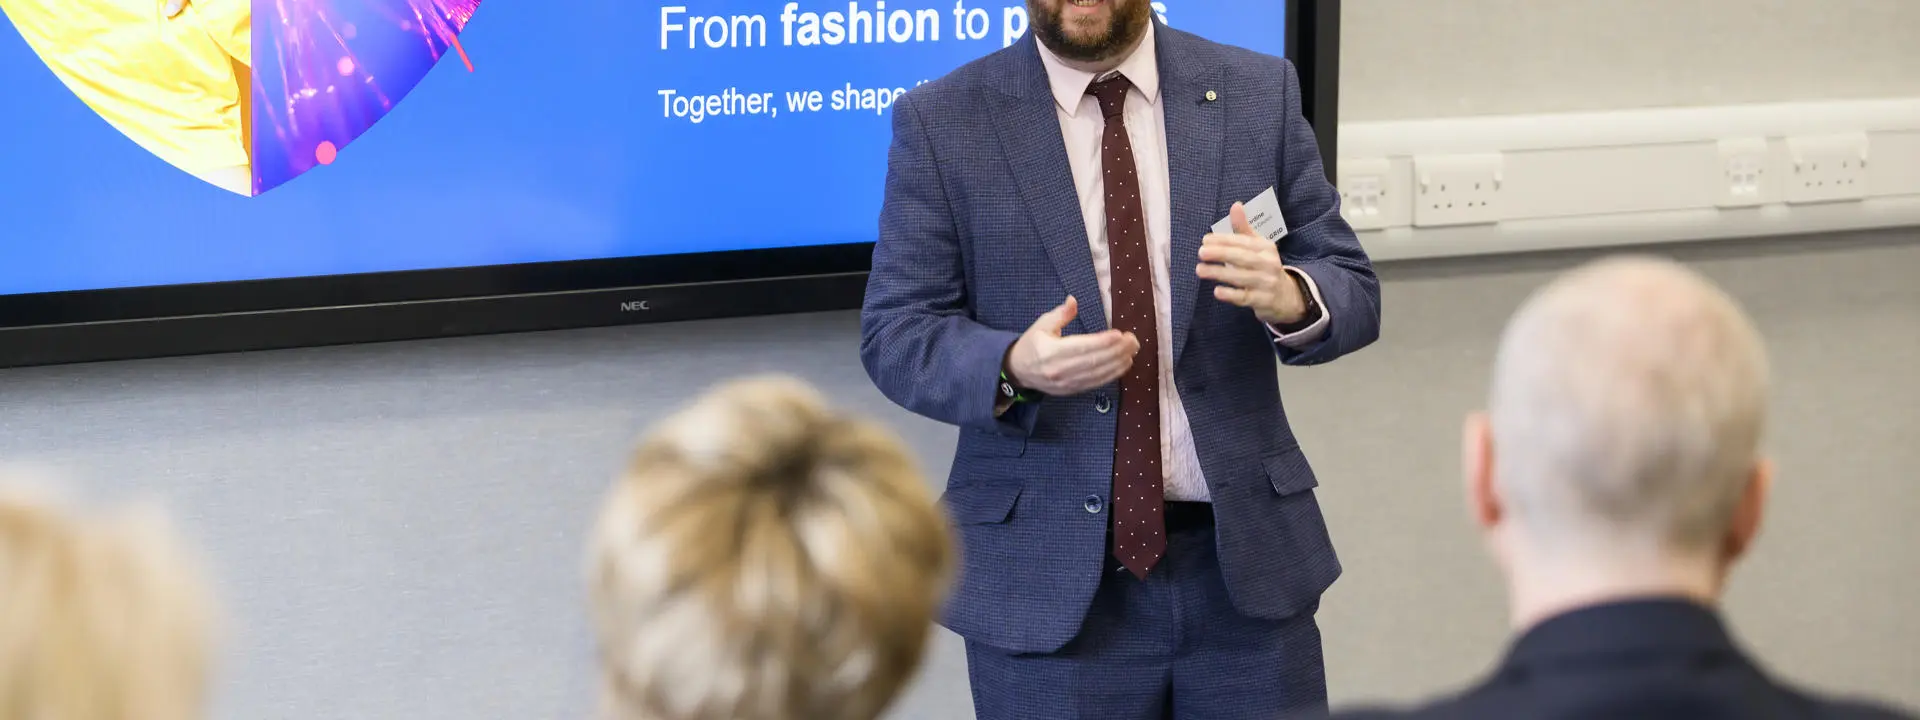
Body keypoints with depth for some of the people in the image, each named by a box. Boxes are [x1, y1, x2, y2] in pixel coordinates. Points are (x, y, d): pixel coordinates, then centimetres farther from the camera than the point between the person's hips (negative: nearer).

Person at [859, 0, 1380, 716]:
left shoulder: (1259, 93, 4)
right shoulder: (940, 123, -1)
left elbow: (1352, 288, 4)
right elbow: (895, 336, -3)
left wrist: (1290, 297, -20)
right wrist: (1013, 369, -24)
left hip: (1247, 559, 2)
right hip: (1049, 578, -2)